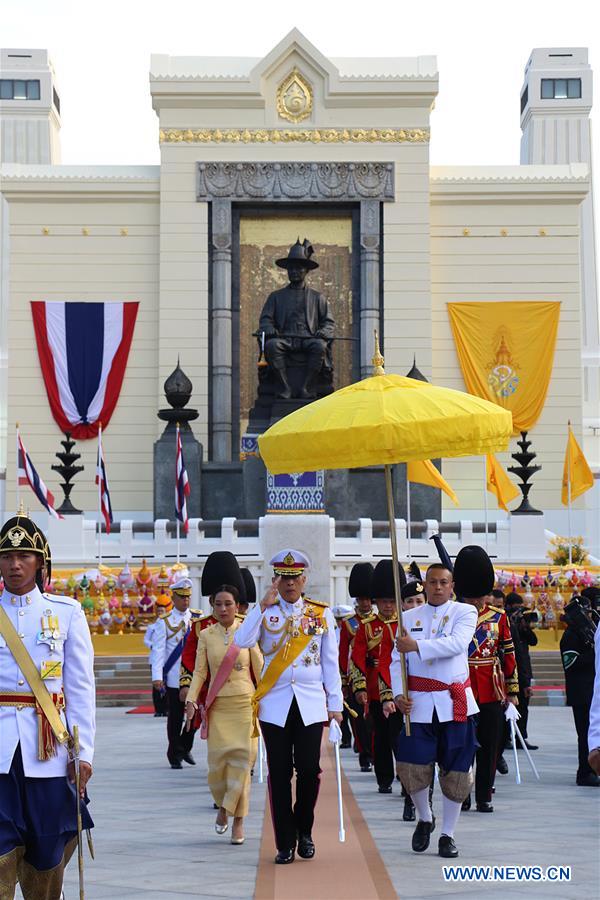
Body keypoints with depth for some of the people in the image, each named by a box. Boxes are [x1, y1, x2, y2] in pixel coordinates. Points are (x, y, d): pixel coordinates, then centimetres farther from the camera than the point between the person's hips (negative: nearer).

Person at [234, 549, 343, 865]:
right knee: (280, 774, 1)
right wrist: (264, 605, -16)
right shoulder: (264, 611, 4)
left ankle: (304, 831, 19)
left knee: (309, 770, -4)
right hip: (275, 704, 0)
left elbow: (330, 662, 8)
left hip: (310, 704, 0)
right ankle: (285, 844, 9)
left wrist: (335, 704, 5)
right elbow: (242, 642, -13)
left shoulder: (322, 614, 7)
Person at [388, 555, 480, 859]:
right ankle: (425, 819, 24)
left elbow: (457, 644, -18)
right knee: (412, 768, -4)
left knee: (456, 772, 3)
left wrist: (416, 645, -25)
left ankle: (448, 834, 16)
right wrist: (398, 694, -9)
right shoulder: (408, 617, 8)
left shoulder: (464, 612, 1)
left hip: (455, 704, -1)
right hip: (419, 705, 1)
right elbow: (396, 660, 5)